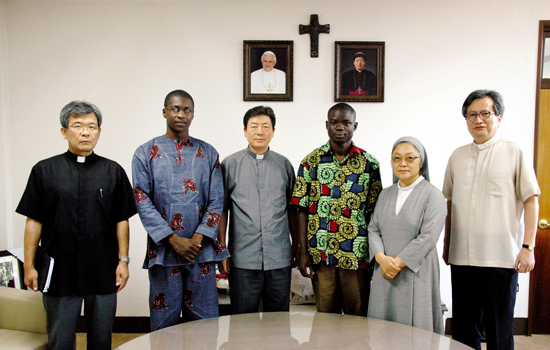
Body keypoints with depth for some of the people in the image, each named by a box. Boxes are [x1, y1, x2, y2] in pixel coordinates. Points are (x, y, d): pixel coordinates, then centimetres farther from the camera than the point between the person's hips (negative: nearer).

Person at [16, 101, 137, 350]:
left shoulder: (113, 172, 5)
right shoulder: (44, 171, 3)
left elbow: (122, 220, 5)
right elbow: (34, 221, 3)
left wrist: (123, 260, 0)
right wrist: (29, 265, 0)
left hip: (103, 273, 1)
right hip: (59, 273, 0)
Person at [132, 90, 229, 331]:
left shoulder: (208, 153, 10)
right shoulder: (146, 153, 6)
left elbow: (217, 201, 4)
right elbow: (142, 200, -3)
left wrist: (198, 239, -9)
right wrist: (174, 240, -11)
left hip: (201, 250, 1)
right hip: (163, 250, -1)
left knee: (205, 321, 6)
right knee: (164, 322, 7)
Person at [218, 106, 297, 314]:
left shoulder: (284, 165, 8)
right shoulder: (230, 164, 3)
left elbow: (292, 209, 12)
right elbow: (222, 210, 4)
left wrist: (297, 245, 11)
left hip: (279, 259, 2)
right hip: (243, 259, -1)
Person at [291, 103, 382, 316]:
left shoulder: (369, 164, 3)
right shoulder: (311, 162, 2)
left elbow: (374, 213, 4)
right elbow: (302, 210, 1)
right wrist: (303, 253, -4)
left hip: (357, 256, 0)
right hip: (320, 255, 0)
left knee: (358, 316, 10)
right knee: (325, 317, 11)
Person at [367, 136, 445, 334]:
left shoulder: (433, 195, -2)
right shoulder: (385, 194, 14)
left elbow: (428, 237, -12)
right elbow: (373, 229, 7)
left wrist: (398, 263, -14)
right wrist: (381, 258, -10)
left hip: (415, 274, -4)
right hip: (384, 274, 4)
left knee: (415, 328, 1)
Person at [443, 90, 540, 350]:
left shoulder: (514, 153, 0)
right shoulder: (457, 157, 11)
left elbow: (531, 201, -1)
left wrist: (528, 247, -8)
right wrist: (446, 245, 15)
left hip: (501, 257, -3)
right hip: (461, 257, 4)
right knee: (463, 328, 12)